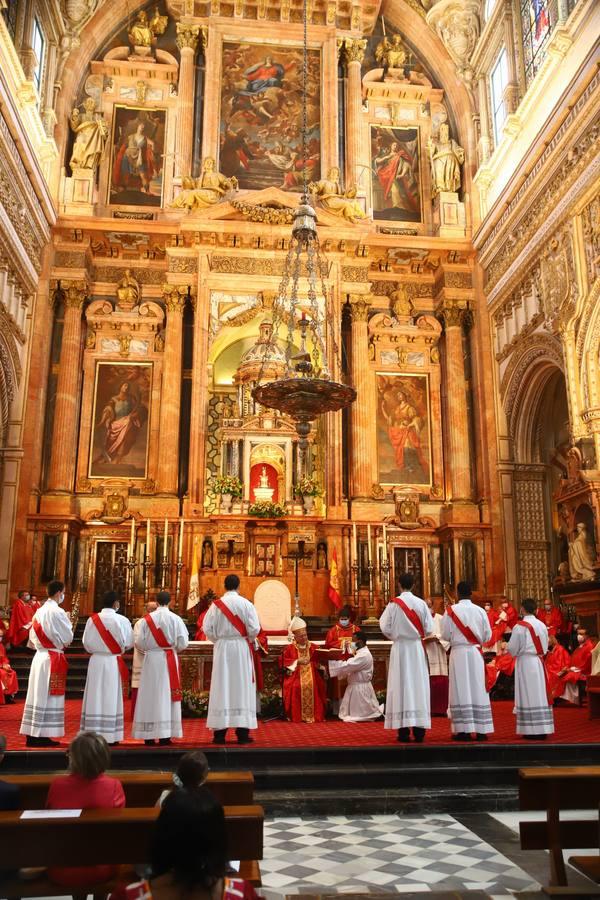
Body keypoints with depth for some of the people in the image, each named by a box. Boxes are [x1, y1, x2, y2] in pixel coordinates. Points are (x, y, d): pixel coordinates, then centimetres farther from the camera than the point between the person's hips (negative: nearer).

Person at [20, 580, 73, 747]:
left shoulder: (40, 611, 10)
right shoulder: (57, 612, -14)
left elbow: (33, 636, 15)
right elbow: (67, 637, -10)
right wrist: (68, 622, 5)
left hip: (39, 655, 8)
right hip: (52, 658, -8)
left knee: (38, 694, 10)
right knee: (48, 696, -3)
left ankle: (33, 734, 14)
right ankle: (42, 735, 0)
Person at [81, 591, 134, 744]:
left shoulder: (92, 619, -2)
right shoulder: (122, 620, -10)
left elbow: (86, 643, 3)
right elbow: (129, 642, -2)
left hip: (96, 661, 2)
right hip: (114, 663, -2)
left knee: (95, 697, 7)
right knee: (111, 697, 4)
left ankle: (92, 733, 9)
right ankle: (111, 735, 8)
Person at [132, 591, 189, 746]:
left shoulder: (147, 619, -2)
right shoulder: (175, 619, -4)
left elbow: (140, 643, -2)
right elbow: (183, 642, -6)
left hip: (151, 659, 1)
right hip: (169, 660, -1)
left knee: (150, 695, 6)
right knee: (166, 694, 3)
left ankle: (149, 734, 6)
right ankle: (165, 735, 2)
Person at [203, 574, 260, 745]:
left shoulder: (216, 605, -1)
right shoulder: (246, 604, -4)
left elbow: (207, 628, -4)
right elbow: (254, 628, -8)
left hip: (222, 648, 1)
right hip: (241, 648, -1)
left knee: (221, 687, 4)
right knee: (242, 687, 3)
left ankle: (219, 732, 3)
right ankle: (242, 732, 2)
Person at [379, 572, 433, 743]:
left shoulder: (393, 604, -6)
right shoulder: (421, 603, -2)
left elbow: (385, 628, -7)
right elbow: (428, 629, -1)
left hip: (399, 648, -1)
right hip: (417, 647, 1)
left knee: (401, 685, 1)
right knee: (418, 685, 4)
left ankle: (403, 731, -1)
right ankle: (419, 731, 2)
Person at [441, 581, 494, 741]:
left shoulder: (451, 610, -7)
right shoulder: (480, 611, 1)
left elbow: (445, 634, -5)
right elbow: (487, 635, 3)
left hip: (458, 652, -2)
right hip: (476, 652, 2)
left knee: (461, 690, 1)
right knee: (478, 689, 6)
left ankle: (464, 730, -1)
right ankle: (481, 730, 7)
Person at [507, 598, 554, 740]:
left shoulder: (520, 626, -11)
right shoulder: (542, 625, 5)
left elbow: (512, 648, -8)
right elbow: (545, 647, 11)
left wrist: (516, 652, 12)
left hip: (525, 663, -5)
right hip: (539, 663, 5)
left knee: (528, 695, -1)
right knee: (540, 694, 8)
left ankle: (533, 731, 0)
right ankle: (543, 729, 12)